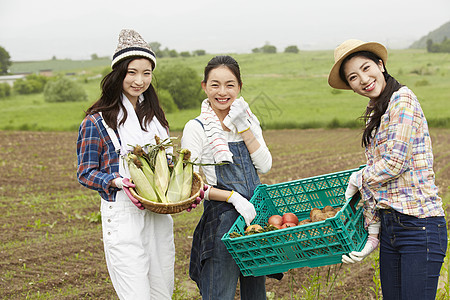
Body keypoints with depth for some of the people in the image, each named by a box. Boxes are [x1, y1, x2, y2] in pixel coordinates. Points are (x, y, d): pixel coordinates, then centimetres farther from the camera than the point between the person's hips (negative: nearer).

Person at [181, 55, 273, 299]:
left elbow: (265, 166, -3)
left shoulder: (248, 121, 8)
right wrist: (233, 196, -20)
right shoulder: (196, 128, -9)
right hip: (221, 220, -5)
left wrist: (243, 128, -11)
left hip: (254, 214, 6)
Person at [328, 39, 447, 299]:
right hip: (389, 227, 8)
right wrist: (372, 235, 11)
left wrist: (358, 179, 1)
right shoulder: (374, 115, 17)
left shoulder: (402, 99, -9)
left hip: (420, 227, -8)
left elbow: (395, 162, -17)